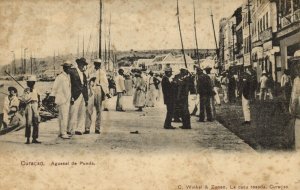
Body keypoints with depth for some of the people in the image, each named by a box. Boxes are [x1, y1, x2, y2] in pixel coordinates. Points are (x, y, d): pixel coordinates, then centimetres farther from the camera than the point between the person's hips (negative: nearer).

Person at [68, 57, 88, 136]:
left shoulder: (84, 75, 21)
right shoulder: (72, 71, -2)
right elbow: (70, 84, -8)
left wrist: (86, 99, 14)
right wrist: (71, 97, -15)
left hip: (83, 97, 7)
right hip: (75, 96, -7)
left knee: (82, 114, 5)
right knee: (73, 114, -8)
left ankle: (78, 129, 12)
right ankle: (70, 130, 0)